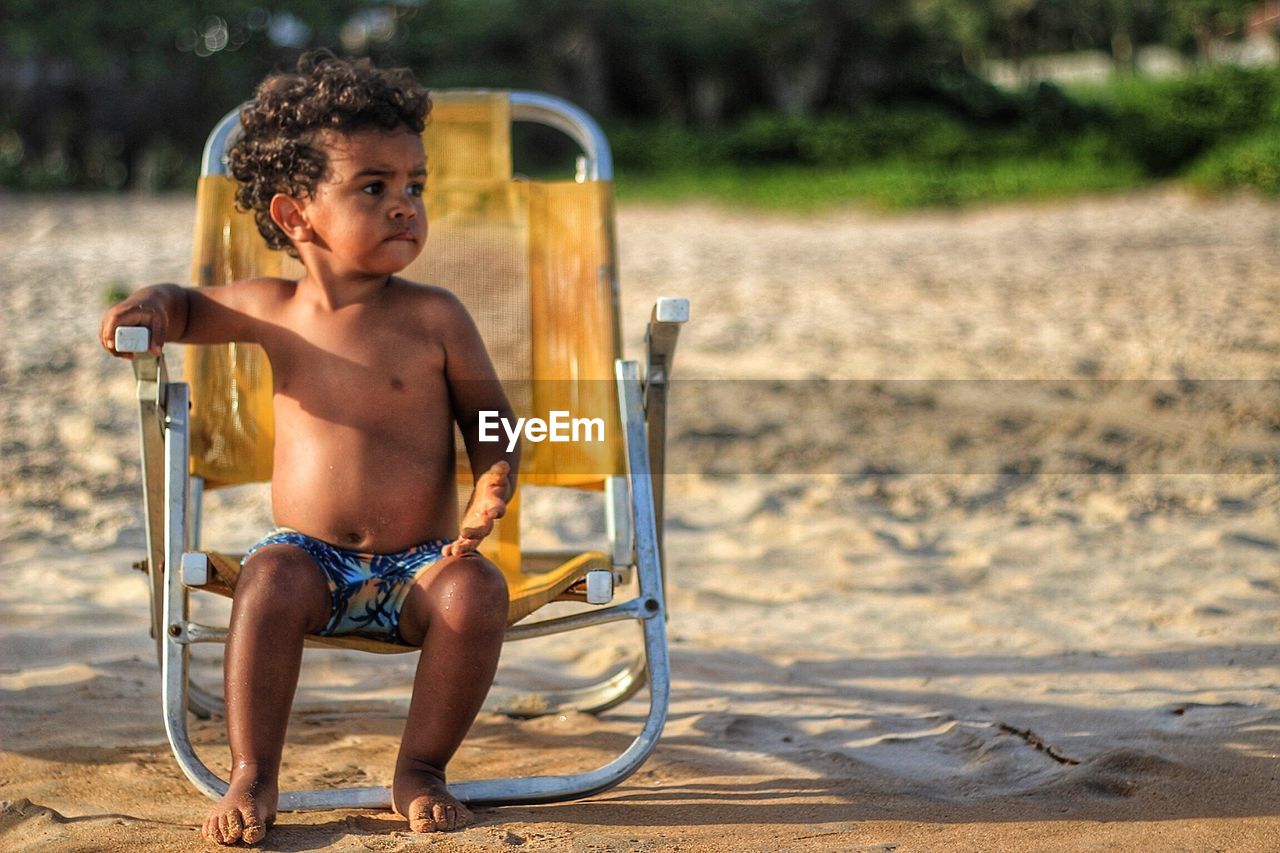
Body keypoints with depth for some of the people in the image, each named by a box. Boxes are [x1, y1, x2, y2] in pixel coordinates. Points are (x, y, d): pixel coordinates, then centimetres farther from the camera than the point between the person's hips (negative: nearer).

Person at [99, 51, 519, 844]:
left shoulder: (434, 318, -3)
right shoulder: (271, 312, 3)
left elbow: (490, 419, 3)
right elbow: (189, 303, 22)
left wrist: (492, 490, -18)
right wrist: (150, 309, -1)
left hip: (416, 567, -1)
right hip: (312, 557, 1)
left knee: (476, 589, -30)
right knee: (270, 579, -32)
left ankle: (422, 769, -12)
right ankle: (253, 776, -21)